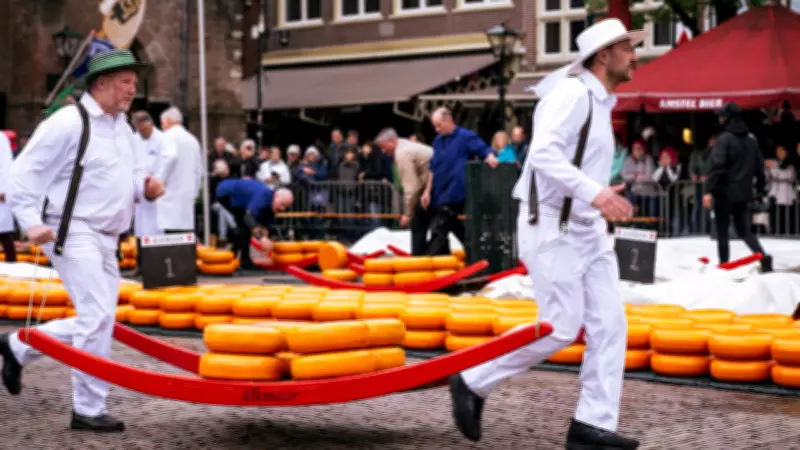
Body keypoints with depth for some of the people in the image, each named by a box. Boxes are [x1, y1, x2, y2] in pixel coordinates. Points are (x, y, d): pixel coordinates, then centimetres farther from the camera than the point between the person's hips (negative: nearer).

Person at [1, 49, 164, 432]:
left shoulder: (122, 127, 15)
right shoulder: (66, 123, -11)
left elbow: (130, 172, 27)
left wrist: (144, 185, 3)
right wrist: (31, 222, -23)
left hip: (105, 239, 9)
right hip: (73, 233, -9)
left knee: (97, 321, 11)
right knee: (98, 317, -14)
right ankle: (88, 410, -4)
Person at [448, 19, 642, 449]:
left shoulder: (599, 102, 17)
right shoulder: (572, 93, -14)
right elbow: (543, 154, -27)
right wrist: (594, 193, -35)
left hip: (586, 229, 10)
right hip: (552, 227, -10)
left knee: (609, 324, 1)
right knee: (561, 327, -9)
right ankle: (472, 382, 6)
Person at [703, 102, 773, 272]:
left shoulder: (724, 139, -12)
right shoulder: (751, 140, 10)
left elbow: (716, 166, -20)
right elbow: (759, 167, 14)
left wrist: (709, 190, -21)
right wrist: (761, 189, 22)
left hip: (725, 192, -6)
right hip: (744, 193, 6)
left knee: (722, 231, 5)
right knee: (743, 229, 13)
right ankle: (763, 256, -8)